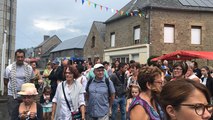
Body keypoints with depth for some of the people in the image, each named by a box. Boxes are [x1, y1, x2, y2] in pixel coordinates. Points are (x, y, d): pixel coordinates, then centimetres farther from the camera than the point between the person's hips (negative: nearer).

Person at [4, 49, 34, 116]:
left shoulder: (29, 68, -1)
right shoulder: (9, 68, -5)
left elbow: (31, 80, 11)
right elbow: (5, 81, 6)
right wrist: (12, 88, 6)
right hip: (12, 95, -1)